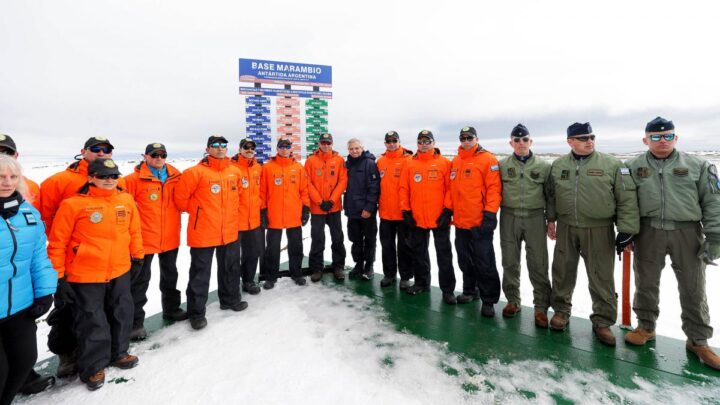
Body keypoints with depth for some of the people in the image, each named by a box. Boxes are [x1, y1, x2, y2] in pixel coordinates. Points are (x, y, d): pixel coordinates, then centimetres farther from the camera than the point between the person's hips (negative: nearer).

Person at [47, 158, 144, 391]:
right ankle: (93, 367, 30)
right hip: (85, 276, -4)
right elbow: (57, 243, -8)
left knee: (122, 315, 18)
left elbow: (134, 231, 11)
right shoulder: (74, 204, -13)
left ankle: (118, 353, 41)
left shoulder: (127, 200, 0)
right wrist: (59, 277, -7)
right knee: (92, 322, 9)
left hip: (120, 272, 5)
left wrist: (138, 256, 16)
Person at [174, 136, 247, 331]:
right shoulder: (196, 172, -13)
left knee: (230, 269, 20)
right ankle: (197, 312, 21)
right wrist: (197, 212, 1)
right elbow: (180, 196, -8)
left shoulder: (235, 172, 4)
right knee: (200, 274, 6)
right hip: (203, 233, -5)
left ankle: (230, 299, 40)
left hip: (229, 232, 5)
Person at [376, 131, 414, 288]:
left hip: (402, 211, -4)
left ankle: (405, 276, 20)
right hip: (385, 212, 5)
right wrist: (377, 203, 11)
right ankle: (389, 274, 28)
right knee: (387, 245, 14)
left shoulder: (408, 159, -7)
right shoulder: (381, 161, 8)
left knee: (404, 245, 7)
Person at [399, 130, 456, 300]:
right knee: (419, 252, 15)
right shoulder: (410, 164, 5)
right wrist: (406, 211, -1)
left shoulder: (444, 163, -2)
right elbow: (403, 189, 3)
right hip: (416, 219, 3)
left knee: (444, 254, 5)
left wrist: (448, 210, -10)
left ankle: (447, 289, 16)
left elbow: (450, 187, -5)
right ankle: (421, 283, 32)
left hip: (440, 218, -3)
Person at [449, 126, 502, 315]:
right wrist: (448, 210, 10)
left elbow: (494, 188, -12)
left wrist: (490, 214, -18)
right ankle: (470, 290, 34)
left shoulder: (488, 159, -6)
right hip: (460, 222, 6)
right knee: (465, 260, 17)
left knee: (484, 263, 1)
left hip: (480, 222, -6)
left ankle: (489, 300, 13)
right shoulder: (455, 161, 13)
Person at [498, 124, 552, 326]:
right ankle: (513, 300, 24)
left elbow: (550, 194, 8)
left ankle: (541, 307, 13)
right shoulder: (502, 165, 5)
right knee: (510, 262, 9)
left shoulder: (543, 166, 4)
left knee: (538, 264, 0)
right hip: (509, 218, 1)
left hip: (535, 218, 0)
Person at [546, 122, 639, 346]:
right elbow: (551, 194, 15)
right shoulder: (558, 165, 5)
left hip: (599, 230, -2)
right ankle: (561, 310, 30)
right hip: (566, 228, 2)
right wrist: (551, 219, 13)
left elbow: (627, 199, -5)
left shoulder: (612, 164, -4)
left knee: (602, 278, 5)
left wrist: (626, 229, -9)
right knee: (563, 272, 12)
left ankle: (602, 321, 21)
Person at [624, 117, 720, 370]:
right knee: (646, 284, 11)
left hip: (687, 233, 0)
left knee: (693, 289, 9)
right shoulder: (633, 167, 3)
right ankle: (646, 327, 29)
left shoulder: (697, 166, 4)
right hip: (648, 233, 0)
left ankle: (698, 340, 26)